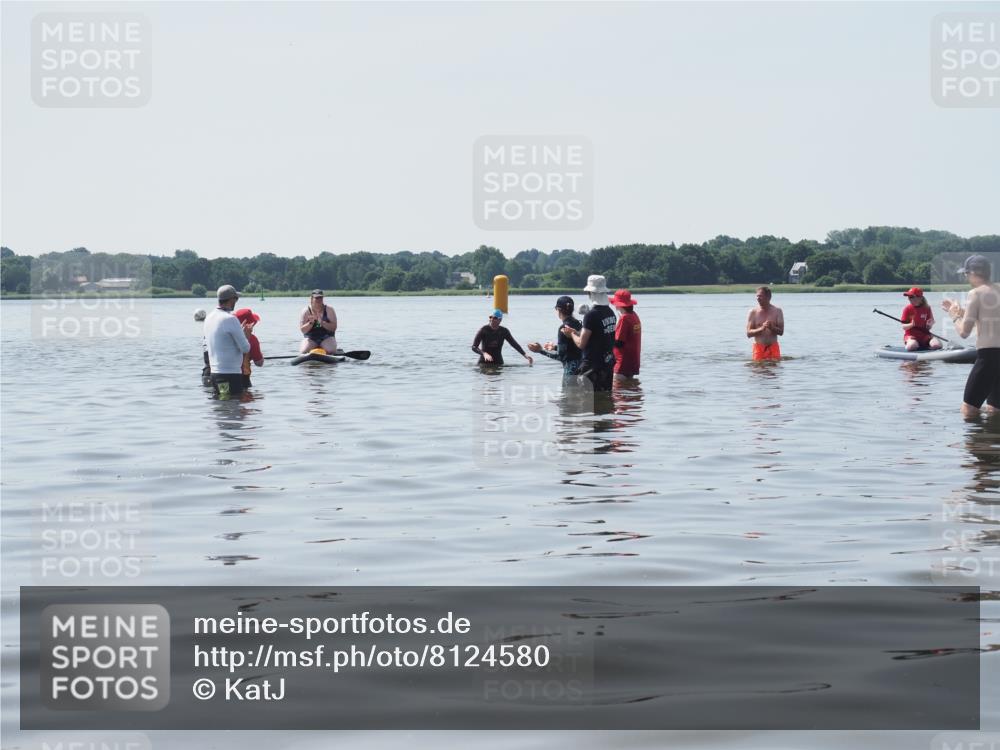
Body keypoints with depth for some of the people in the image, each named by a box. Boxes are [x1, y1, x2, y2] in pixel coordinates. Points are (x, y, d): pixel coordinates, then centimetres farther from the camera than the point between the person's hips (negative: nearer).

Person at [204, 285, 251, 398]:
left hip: (214, 372, 9)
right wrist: (244, 334, 6)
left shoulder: (209, 318, 10)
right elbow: (245, 348, -13)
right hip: (230, 373, -9)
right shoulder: (230, 319, -16)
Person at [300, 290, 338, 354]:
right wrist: (311, 322, -24)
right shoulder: (306, 312, -2)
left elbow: (334, 328, -9)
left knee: (331, 350, -30)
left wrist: (322, 323, -24)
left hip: (326, 338, -1)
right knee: (304, 351, -26)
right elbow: (302, 330, -6)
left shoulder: (329, 310, -3)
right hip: (311, 339, 1)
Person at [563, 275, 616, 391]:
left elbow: (581, 343, -18)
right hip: (609, 363, 8)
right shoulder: (610, 312, 7)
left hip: (593, 365, -8)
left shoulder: (591, 315, -18)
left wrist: (572, 334, 2)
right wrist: (576, 332, 18)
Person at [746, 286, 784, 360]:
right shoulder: (753, 312, 0)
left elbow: (781, 332, 0)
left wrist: (772, 328, -20)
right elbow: (748, 333, -5)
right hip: (759, 347, -1)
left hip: (773, 346, 1)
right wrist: (761, 328, -20)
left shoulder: (777, 311, 3)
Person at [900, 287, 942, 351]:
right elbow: (904, 327, -3)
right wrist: (911, 325, -23)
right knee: (912, 346, -38)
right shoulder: (907, 309, 0)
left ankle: (923, 346, -1)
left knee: (937, 345, -26)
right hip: (911, 335, -2)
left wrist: (929, 325, -17)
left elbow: (929, 327, 6)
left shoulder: (926, 308, 3)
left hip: (924, 334, 2)